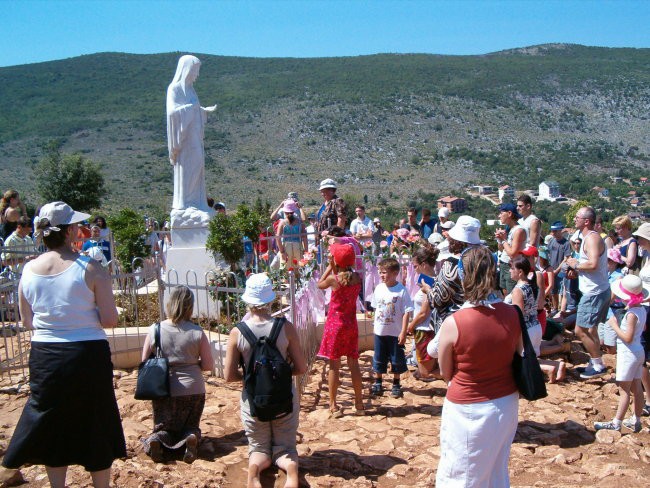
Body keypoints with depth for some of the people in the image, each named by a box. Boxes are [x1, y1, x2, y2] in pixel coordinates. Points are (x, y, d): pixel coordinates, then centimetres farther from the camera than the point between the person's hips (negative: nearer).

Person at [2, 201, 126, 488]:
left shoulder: (29, 270, -1)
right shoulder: (90, 269, -14)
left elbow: (27, 322, 6)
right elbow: (110, 320, -13)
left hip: (44, 357, 4)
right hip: (87, 355, -4)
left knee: (51, 427, 18)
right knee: (95, 427, 12)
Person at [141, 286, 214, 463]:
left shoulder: (154, 330, -9)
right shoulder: (197, 332, -11)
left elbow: (144, 362, 0)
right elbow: (209, 365, -5)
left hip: (162, 391, 1)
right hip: (193, 390, 0)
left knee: (163, 429, 20)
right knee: (191, 427, 22)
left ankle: (157, 440, -15)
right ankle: (190, 437, -14)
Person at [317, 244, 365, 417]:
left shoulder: (333, 278, -16)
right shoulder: (357, 278, -4)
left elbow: (320, 284, 5)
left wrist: (330, 267, 8)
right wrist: (334, 269, 10)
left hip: (335, 324, -4)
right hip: (351, 324, 4)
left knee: (334, 365, 4)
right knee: (353, 364, 13)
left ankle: (333, 406, 9)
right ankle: (359, 404, 20)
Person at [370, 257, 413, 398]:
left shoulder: (401, 290, -15)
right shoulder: (379, 288, -1)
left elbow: (406, 312, -13)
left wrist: (403, 332, -16)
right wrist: (375, 326, 12)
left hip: (395, 333, -4)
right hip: (380, 331, 4)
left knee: (396, 360, 9)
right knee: (378, 359, 13)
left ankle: (396, 384, 26)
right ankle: (377, 383, 28)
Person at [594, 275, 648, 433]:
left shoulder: (631, 314, -22)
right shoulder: (641, 310, 4)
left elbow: (628, 338, -25)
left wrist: (615, 325, -16)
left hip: (628, 354, -9)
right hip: (638, 353, 9)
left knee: (624, 390, -3)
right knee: (636, 388, 14)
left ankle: (616, 423, 2)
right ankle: (636, 421, 23)